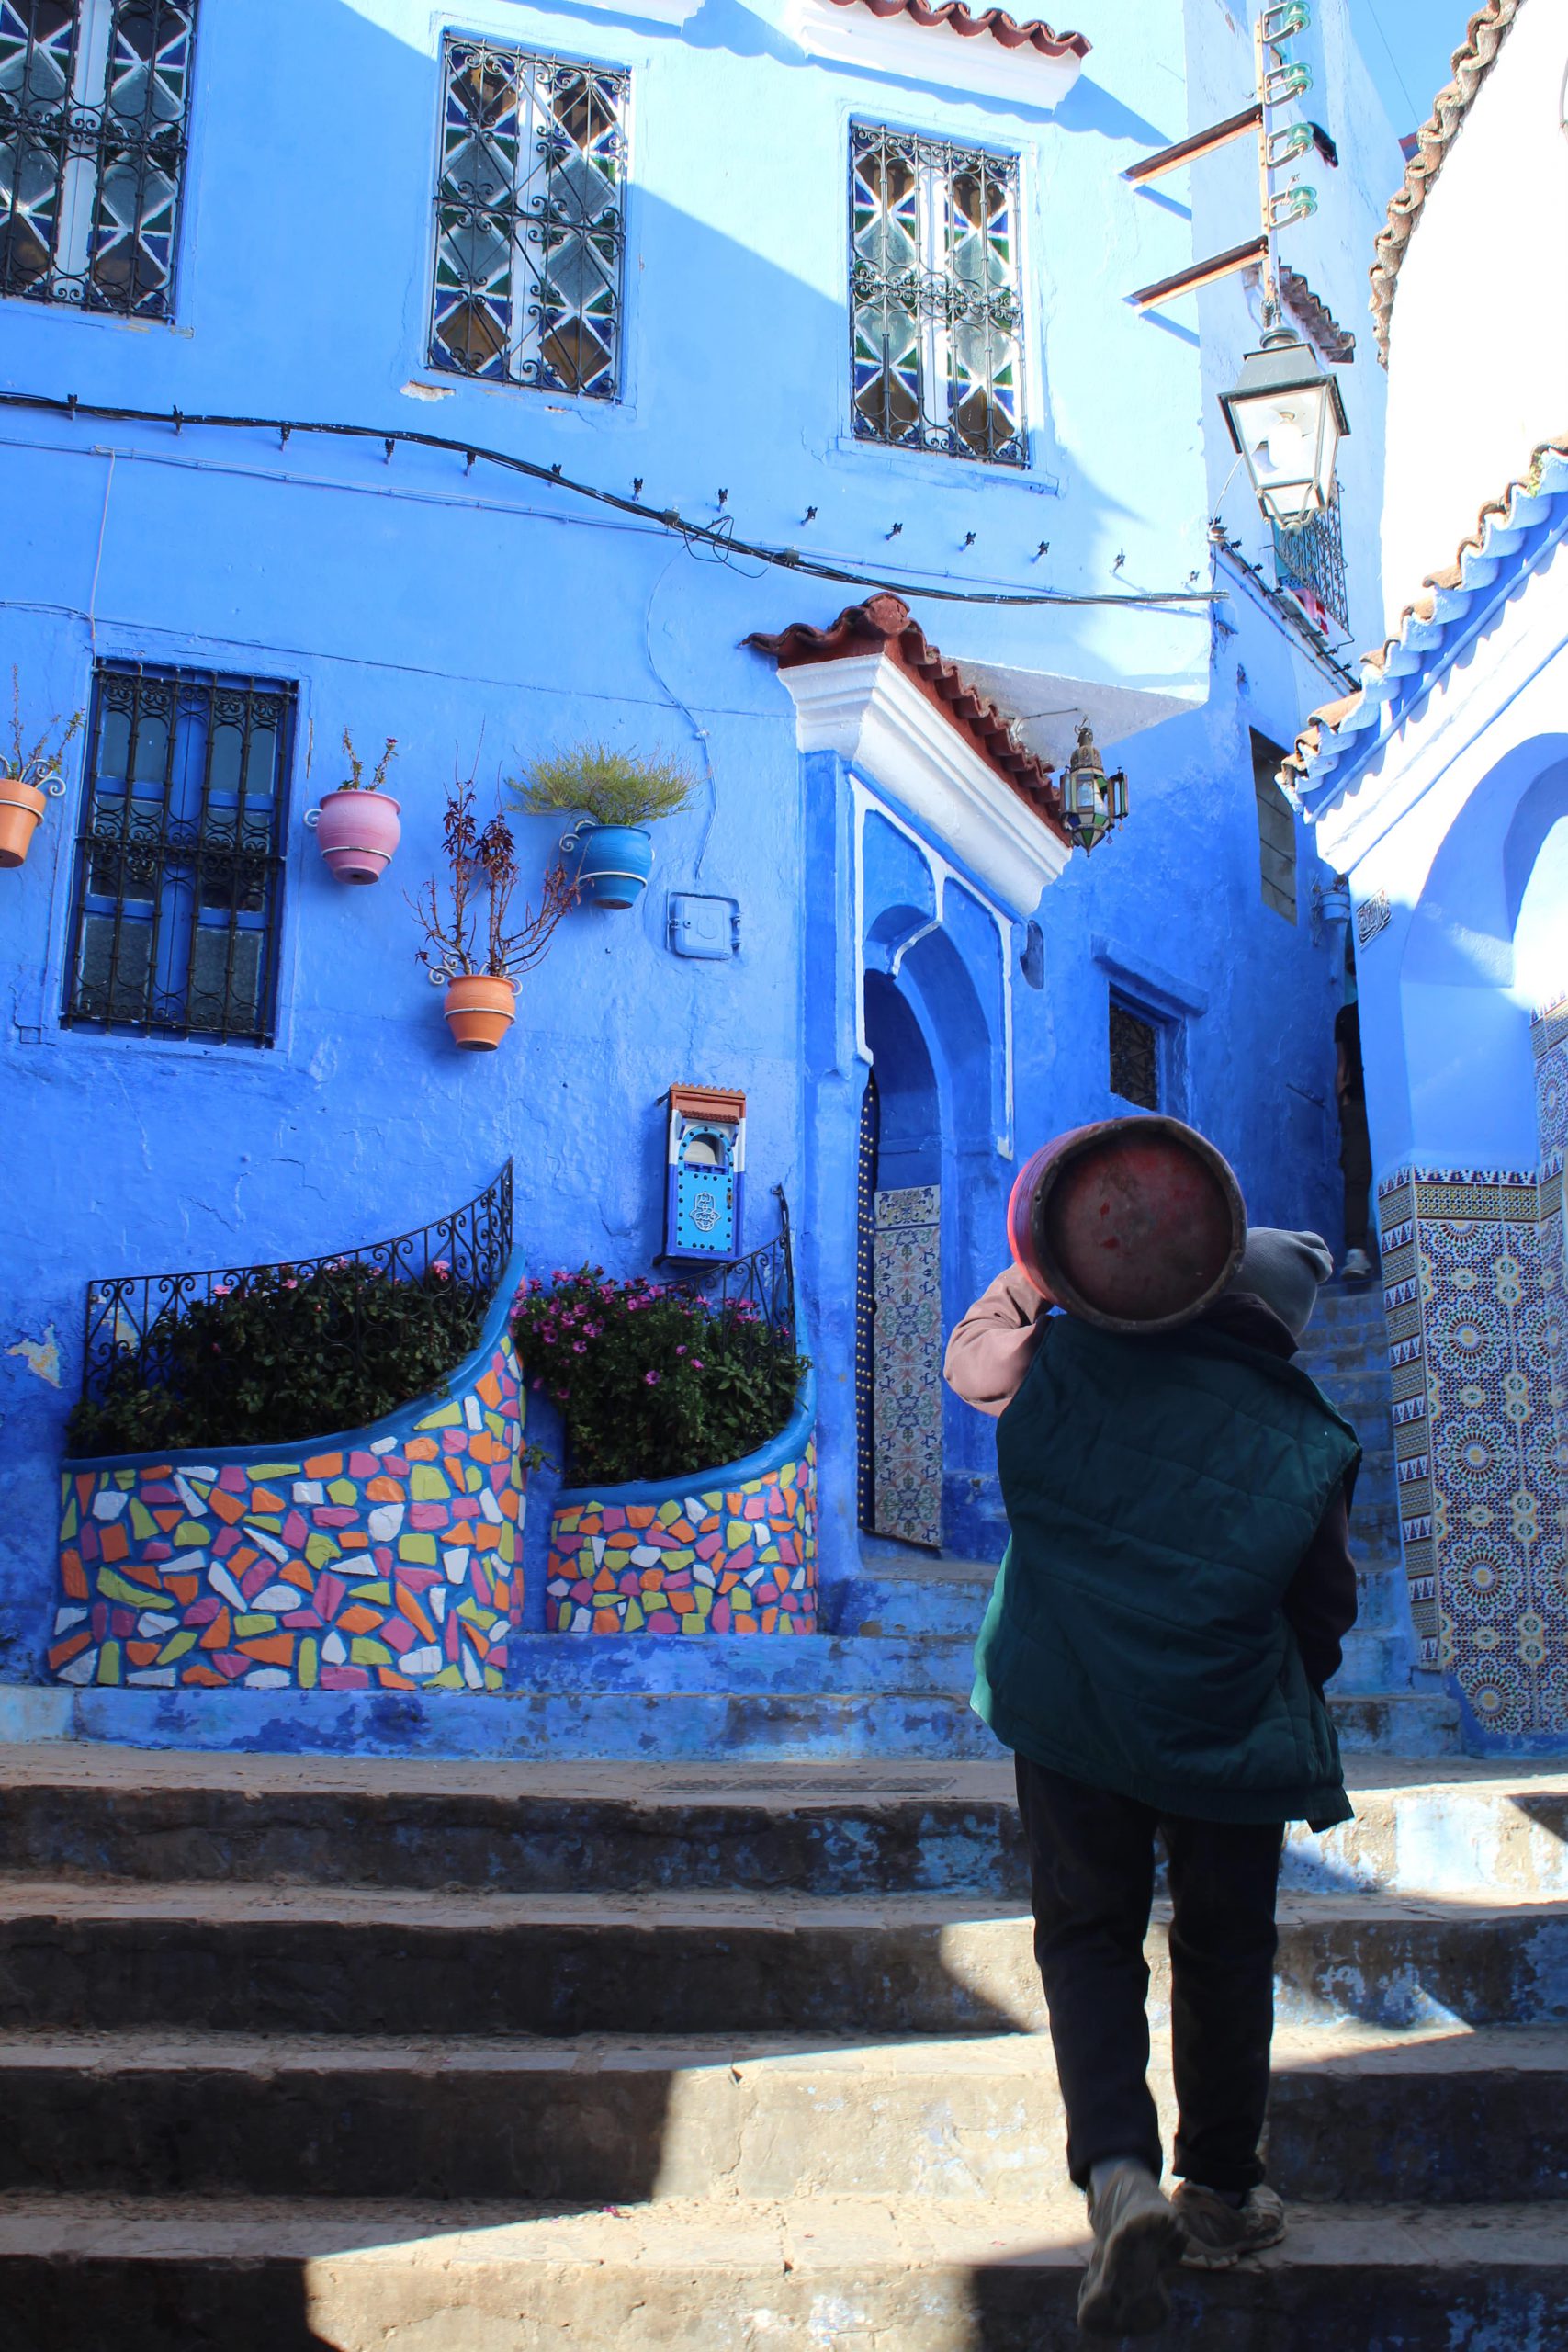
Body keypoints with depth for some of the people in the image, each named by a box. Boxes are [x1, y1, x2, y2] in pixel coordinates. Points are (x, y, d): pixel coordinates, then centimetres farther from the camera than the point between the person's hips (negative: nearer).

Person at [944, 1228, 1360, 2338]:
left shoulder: (1080, 1358, -5)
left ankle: (1119, 2175, -9)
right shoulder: (1304, 1435, -4)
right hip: (1227, 1733, 0)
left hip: (1068, 1711, 0)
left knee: (1089, 1938, 11)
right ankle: (1219, 2193, 30)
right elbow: (1326, 1609, 6)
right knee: (1224, 1954, 17)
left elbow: (974, 1363, 14)